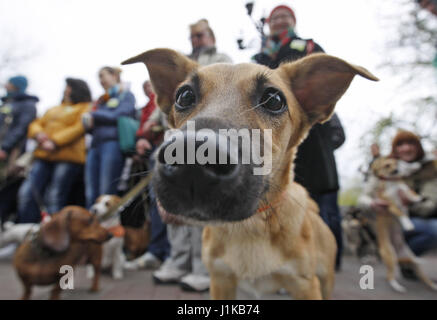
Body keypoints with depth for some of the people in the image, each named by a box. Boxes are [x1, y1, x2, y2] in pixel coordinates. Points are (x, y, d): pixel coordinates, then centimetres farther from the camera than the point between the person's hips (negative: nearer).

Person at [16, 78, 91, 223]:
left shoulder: (86, 108, 8)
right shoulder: (54, 110, 30)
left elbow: (79, 128, -8)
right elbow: (36, 124, 24)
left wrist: (55, 142, -15)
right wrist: (38, 134, 0)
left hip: (68, 157, -6)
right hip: (44, 156, 7)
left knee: (54, 198, -10)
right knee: (27, 192, -3)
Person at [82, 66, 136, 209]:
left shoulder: (126, 95, 13)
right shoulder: (101, 100, 29)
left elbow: (120, 116, -6)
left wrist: (94, 116, 1)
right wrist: (88, 122, 3)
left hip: (113, 143, -6)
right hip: (95, 145, 7)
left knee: (106, 194, -11)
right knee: (90, 195, -1)